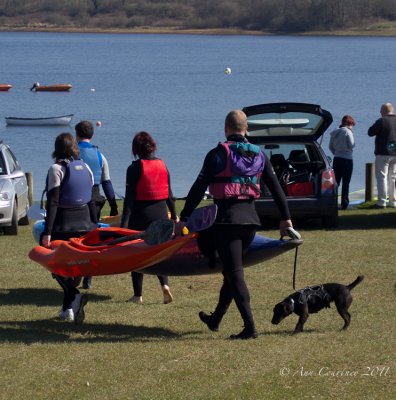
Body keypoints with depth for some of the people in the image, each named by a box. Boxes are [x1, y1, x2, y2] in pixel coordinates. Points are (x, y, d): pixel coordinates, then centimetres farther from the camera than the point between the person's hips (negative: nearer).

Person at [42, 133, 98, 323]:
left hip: (63, 226, -6)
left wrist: (47, 232, -17)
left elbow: (52, 202, -16)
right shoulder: (85, 167, 8)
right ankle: (68, 308, 15)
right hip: (84, 225, 6)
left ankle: (74, 295, -18)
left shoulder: (56, 169, -11)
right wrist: (95, 226, 18)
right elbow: (91, 201, 12)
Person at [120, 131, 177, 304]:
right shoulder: (162, 165, 4)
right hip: (160, 212, 4)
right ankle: (164, 284, -10)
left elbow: (129, 197, -12)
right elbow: (169, 194, 9)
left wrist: (124, 223, -11)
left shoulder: (134, 168, -10)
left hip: (141, 214, -4)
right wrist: (174, 215, 21)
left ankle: (137, 295, 10)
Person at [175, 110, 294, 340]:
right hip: (250, 218, 5)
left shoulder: (218, 154, -5)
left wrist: (184, 218, -3)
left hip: (226, 218, -5)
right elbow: (276, 188, 10)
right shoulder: (259, 155, 9)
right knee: (232, 270, 19)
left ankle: (250, 328, -12)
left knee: (234, 273, -4)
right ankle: (215, 319, 32)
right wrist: (286, 218, 17)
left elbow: (199, 189, -7)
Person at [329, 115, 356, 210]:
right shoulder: (347, 132, -11)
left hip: (336, 159, 6)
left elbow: (330, 146, 12)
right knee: (346, 183, 0)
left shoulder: (335, 133, 9)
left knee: (336, 182, 11)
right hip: (347, 159, -6)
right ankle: (344, 204, -1)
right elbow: (351, 145, -12)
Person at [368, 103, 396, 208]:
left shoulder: (381, 121, -13)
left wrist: (375, 126, 7)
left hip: (383, 153, -6)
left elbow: (370, 132, -8)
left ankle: (382, 202, -8)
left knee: (381, 177, -3)